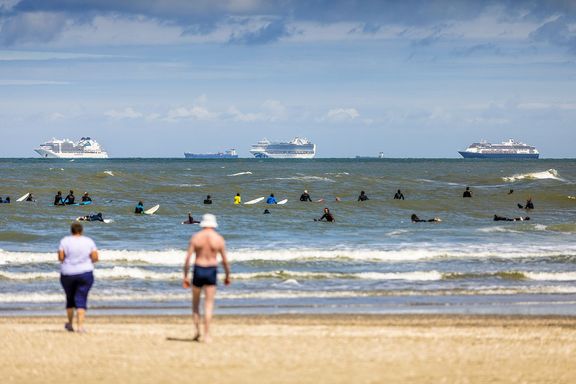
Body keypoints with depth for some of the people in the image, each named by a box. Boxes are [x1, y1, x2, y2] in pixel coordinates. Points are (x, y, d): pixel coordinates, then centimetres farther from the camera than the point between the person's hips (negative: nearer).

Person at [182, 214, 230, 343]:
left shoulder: (195, 237, -2)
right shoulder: (219, 239, -2)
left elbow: (188, 258, -5)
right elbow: (225, 260, -1)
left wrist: (185, 277, 0)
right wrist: (227, 276, 14)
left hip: (198, 270, 0)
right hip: (212, 272, 0)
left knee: (195, 301, 19)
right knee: (208, 304, 2)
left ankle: (197, 329, 11)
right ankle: (206, 335, -4)